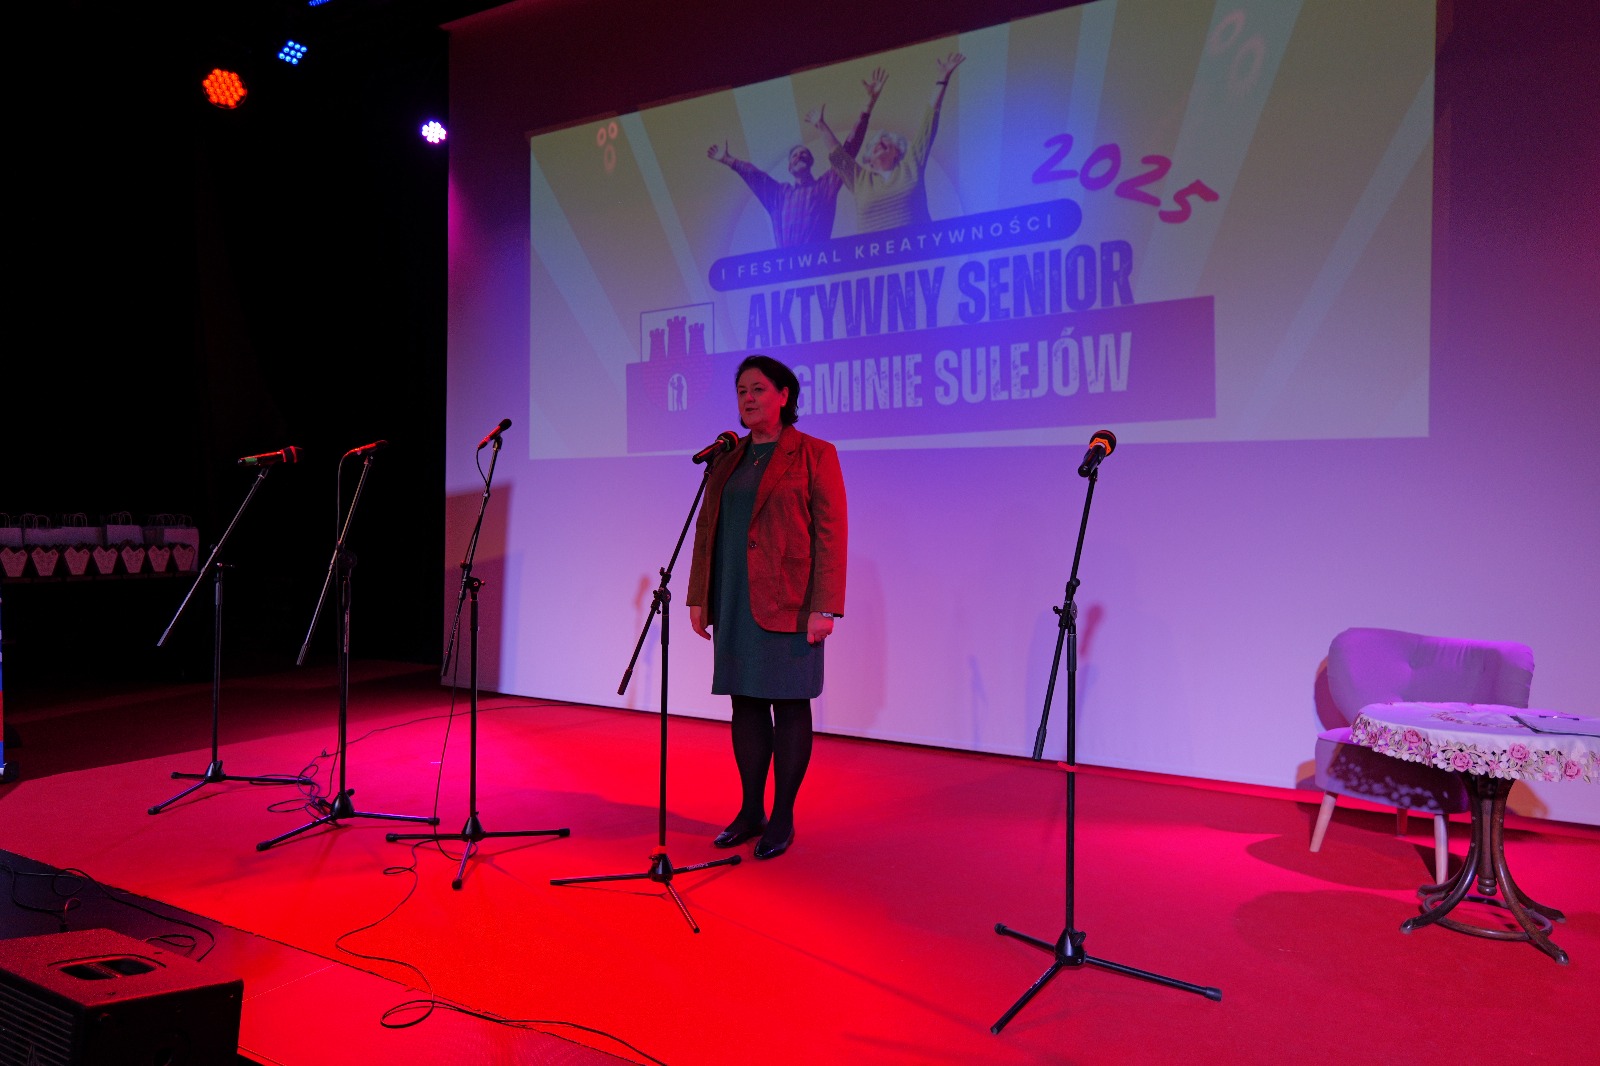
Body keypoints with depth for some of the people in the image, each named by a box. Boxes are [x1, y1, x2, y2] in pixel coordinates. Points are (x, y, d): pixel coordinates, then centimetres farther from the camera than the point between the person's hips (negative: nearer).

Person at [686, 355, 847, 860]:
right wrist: (699, 597, 10)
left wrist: (824, 607, -15)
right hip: (734, 605, 6)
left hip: (787, 605, -5)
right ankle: (750, 811, 21)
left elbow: (831, 534, -9)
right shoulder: (727, 460, 14)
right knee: (745, 704, 10)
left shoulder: (815, 455, -3)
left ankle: (783, 818, 12)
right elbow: (706, 528, 15)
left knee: (788, 704, 2)